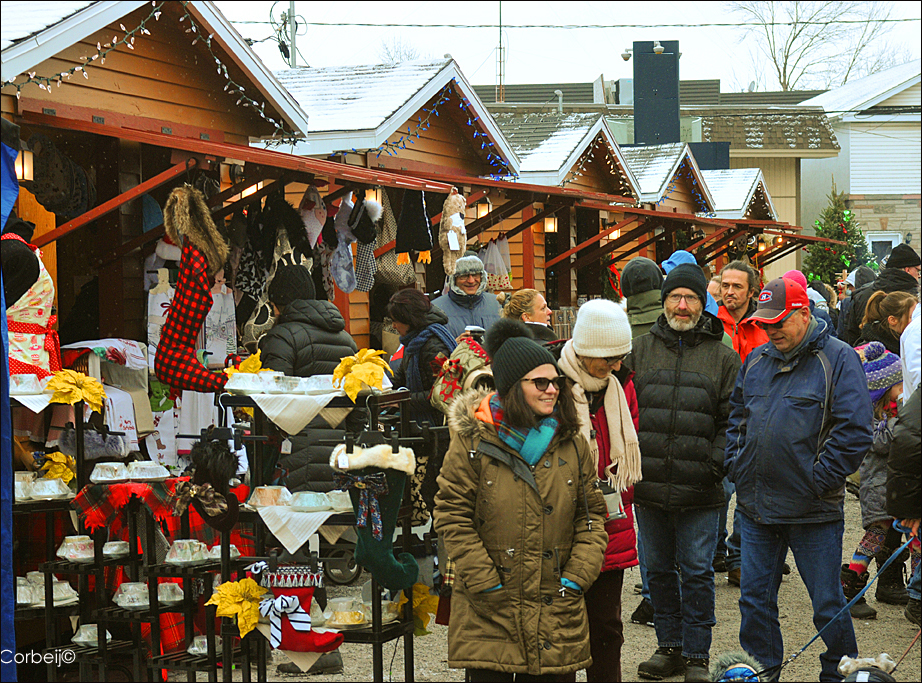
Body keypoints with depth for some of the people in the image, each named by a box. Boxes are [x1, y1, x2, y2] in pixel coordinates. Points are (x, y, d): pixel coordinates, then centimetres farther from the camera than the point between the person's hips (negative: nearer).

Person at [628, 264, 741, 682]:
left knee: (697, 572, 1)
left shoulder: (722, 357, 4)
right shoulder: (640, 351, 9)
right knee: (658, 569, 11)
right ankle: (669, 646, 24)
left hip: (699, 491, -3)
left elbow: (731, 421, 4)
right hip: (649, 486, 3)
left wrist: (716, 464, -8)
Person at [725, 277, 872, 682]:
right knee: (755, 599, 11)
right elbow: (736, 416, 21)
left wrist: (819, 481, -14)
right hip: (755, 507, 5)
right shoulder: (756, 361, 11)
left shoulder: (838, 360, -8)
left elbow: (855, 431, -13)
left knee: (828, 606, 4)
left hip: (813, 511, -5)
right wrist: (737, 466, 8)